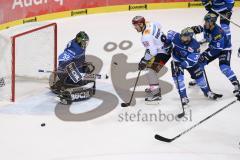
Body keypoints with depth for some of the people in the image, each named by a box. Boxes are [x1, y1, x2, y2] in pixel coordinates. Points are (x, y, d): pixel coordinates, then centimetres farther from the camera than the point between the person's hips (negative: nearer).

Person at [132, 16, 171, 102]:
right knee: (149, 65, 22)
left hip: (163, 52, -11)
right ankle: (154, 87, 34)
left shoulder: (146, 36, -28)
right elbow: (159, 26, 20)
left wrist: (144, 61, -23)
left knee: (151, 70, -15)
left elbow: (152, 51, -31)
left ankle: (156, 94, -17)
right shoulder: (148, 24, -1)